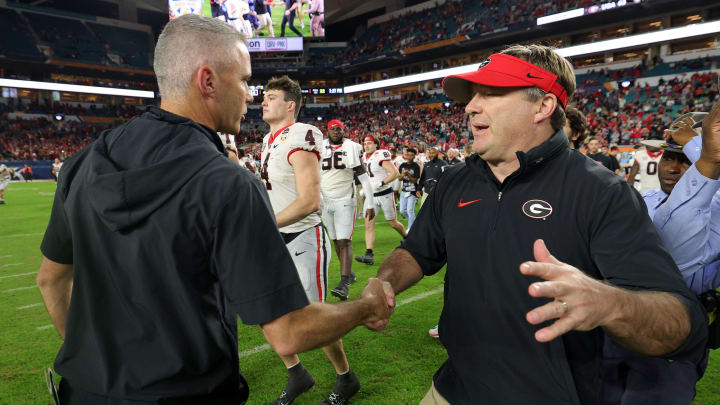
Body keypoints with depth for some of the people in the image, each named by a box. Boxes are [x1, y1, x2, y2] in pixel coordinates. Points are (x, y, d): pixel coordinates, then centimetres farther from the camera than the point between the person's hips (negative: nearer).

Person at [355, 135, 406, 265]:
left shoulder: (381, 156, -16)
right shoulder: (365, 158, 8)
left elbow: (395, 173, -22)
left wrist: (381, 183, -25)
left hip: (385, 194, -6)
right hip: (371, 195, 6)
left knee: (393, 223, 8)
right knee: (368, 224, -6)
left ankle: (407, 238, 38)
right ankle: (369, 254, -9)